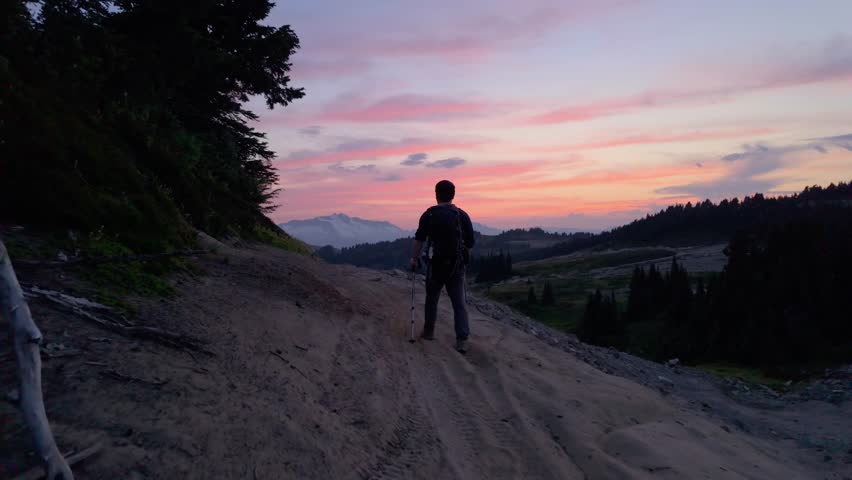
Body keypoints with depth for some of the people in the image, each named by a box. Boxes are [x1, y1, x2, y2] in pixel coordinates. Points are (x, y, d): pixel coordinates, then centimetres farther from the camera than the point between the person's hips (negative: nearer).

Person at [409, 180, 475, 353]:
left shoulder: (429, 215, -4)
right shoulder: (462, 215, -1)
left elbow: (419, 239, -11)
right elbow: (470, 243, 1)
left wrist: (414, 258, -4)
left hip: (436, 264, -1)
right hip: (457, 266, 1)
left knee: (431, 299, 18)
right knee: (459, 303, 2)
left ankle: (429, 331, 31)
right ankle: (462, 340, -7)